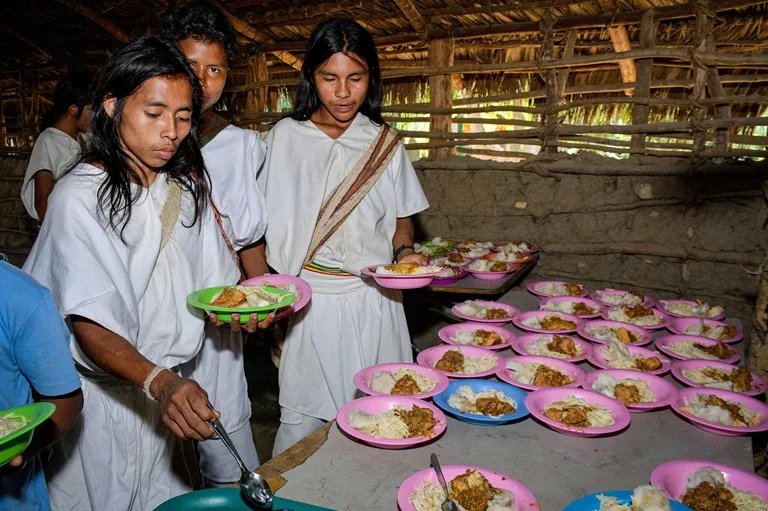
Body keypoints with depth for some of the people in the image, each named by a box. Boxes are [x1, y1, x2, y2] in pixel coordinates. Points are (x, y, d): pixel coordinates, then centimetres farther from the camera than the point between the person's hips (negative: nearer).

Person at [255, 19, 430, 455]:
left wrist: (405, 252, -8)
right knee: (305, 421, 4)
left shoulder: (385, 144, 6)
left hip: (375, 300, 2)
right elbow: (267, 224, 3)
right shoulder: (285, 138, 2)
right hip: (309, 301, -1)